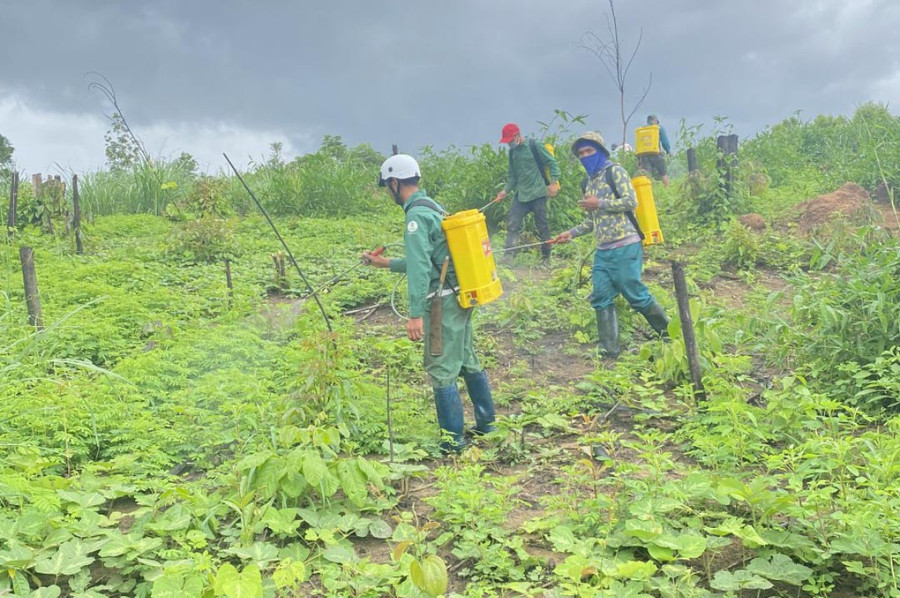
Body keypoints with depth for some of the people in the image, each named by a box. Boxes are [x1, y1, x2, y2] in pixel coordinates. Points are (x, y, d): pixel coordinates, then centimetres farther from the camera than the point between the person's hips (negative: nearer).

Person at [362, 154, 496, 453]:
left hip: (443, 302, -10)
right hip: (462, 296, 10)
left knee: (442, 369, -2)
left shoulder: (416, 215, -14)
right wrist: (386, 263, 28)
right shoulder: (433, 207, 16)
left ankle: (454, 439, 6)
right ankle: (486, 421, 30)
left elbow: (420, 268, -22)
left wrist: (415, 314, -23)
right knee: (467, 360, 19)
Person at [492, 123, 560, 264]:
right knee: (512, 224, -5)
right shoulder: (513, 151, 12)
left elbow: (552, 163, -6)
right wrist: (506, 190, 3)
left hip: (538, 193, -6)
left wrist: (553, 183, -15)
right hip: (520, 194, 6)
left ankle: (546, 258, 12)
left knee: (542, 226, 2)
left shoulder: (534, 146, -7)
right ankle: (509, 255, -5)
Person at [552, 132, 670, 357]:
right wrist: (571, 233, 13)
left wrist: (599, 204, -14)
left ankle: (669, 333, 16)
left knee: (635, 294, -4)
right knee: (601, 297, 1)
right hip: (603, 250, 7)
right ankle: (609, 348, 8)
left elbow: (631, 202, -13)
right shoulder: (589, 182, 18)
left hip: (625, 246, -7)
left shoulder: (615, 171, -3)